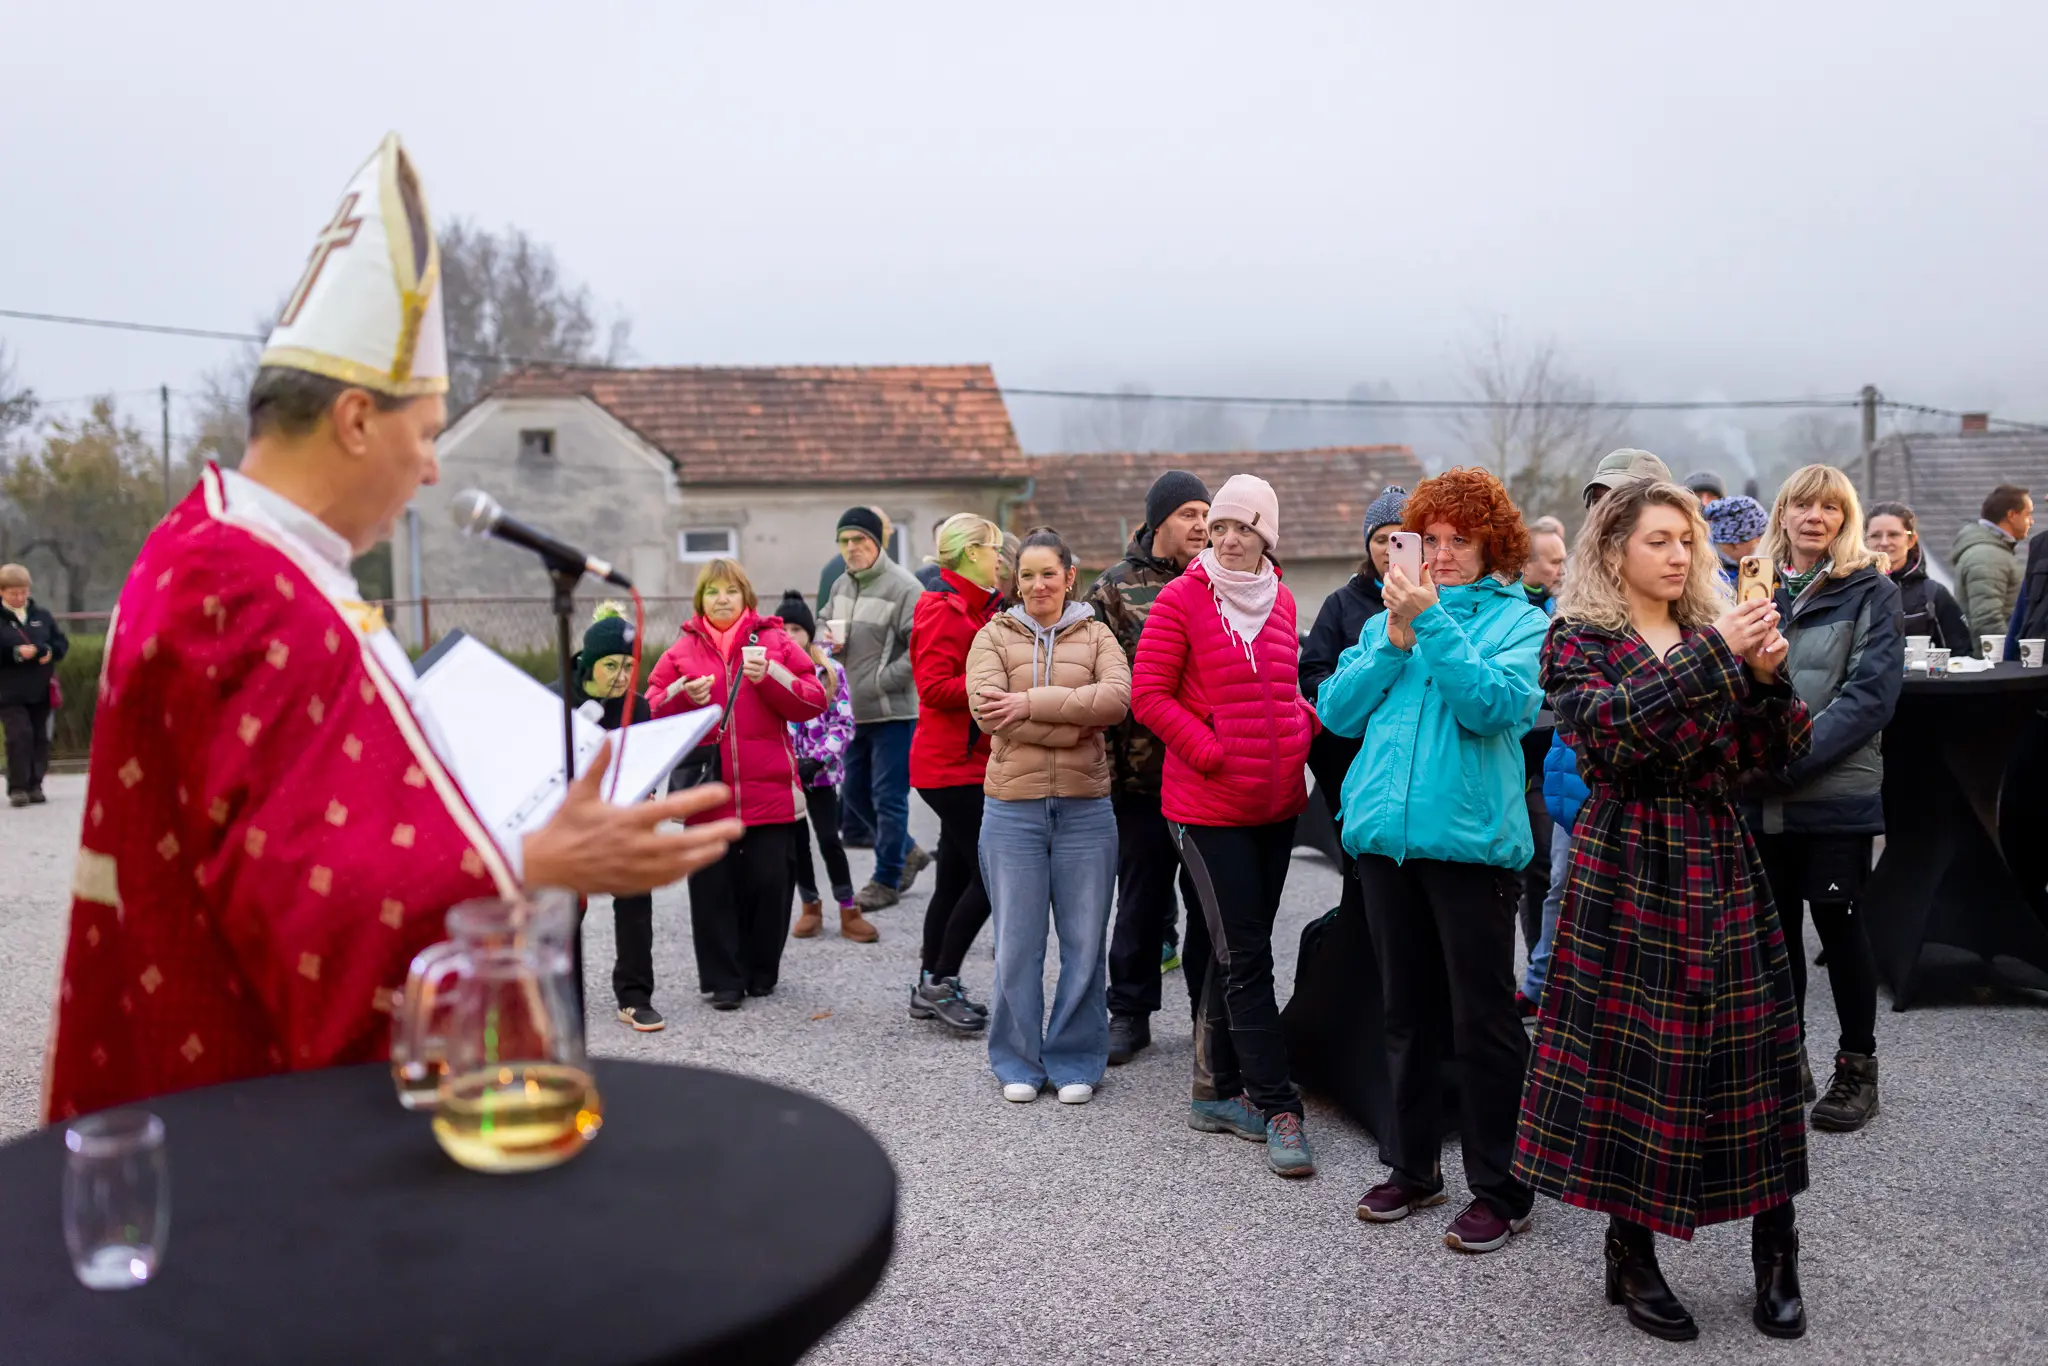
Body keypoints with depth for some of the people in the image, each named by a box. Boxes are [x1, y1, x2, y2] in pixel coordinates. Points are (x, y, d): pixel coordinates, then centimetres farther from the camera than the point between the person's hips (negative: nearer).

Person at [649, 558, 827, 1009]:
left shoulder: (775, 641, 7)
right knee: (712, 886, 1)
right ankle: (723, 980, 11)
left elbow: (814, 701, 0)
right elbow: (651, 711, 9)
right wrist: (683, 696, -10)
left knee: (768, 882, 3)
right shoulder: (682, 651, 10)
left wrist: (770, 676, -15)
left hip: (770, 791, -1)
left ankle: (761, 972, 20)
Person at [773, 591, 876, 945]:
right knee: (796, 841, 10)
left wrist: (817, 759, -14)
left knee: (829, 839, -4)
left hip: (820, 770, -2)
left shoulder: (831, 671, -2)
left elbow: (844, 724, -4)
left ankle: (849, 912, 7)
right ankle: (810, 907, 26)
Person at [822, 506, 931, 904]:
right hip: (854, 711, 8)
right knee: (855, 793, 16)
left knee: (888, 798, -1)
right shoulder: (841, 585, 11)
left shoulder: (904, 588, -14)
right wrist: (828, 643, 1)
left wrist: (879, 683, -18)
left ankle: (886, 880, 14)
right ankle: (908, 853, 34)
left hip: (894, 712, -8)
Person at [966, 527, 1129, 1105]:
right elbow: (987, 709, -12)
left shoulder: (1095, 635, 8)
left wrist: (1031, 701, -16)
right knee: (1017, 943, 5)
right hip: (1013, 807, -1)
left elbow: (1118, 697, -12)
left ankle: (1075, 1061, 20)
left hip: (1086, 808, 1)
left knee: (1084, 942, 6)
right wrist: (1075, 722, -16)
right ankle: (1018, 1062, 19)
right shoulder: (994, 636, 6)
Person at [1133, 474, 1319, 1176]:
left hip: (1276, 802, 6)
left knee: (1237, 951, 14)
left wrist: (1303, 731, 3)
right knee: (1246, 956, -4)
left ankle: (1218, 1090, 25)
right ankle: (1278, 1108, 1)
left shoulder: (1281, 600, 10)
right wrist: (1214, 755, -15)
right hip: (1209, 806, -6)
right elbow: (1149, 695, -10)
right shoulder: (1181, 599, -7)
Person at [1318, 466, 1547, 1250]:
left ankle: (1500, 1190, 14)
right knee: (1407, 1013, 15)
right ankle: (1413, 1168, 28)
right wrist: (1395, 641, -7)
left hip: (1468, 835, -5)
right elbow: (1337, 710, 4)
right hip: (1386, 833, 5)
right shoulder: (1390, 617, 14)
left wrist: (1432, 623, -20)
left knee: (1482, 1019, 1)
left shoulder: (1518, 620, 1)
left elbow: (1493, 705, -16)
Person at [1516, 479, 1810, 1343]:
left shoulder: (1718, 631, 12)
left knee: (1754, 1046, 2)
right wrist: (1711, 658, -22)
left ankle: (1776, 1261, 16)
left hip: (1723, 865, 4)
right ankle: (1632, 1261, 15)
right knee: (1629, 1051, -1)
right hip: (1628, 868, -4)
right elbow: (1610, 730, -21)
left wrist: (1768, 676, -10)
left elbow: (1775, 755, 7)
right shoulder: (1580, 640, -1)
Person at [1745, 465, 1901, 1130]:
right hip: (1759, 794, 3)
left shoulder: (1871, 593, -1)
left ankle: (1858, 1066, 18)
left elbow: (1871, 693, -10)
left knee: (1837, 920, 3)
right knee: (1775, 924, 9)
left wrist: (1793, 755, -19)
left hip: (1836, 792, -3)